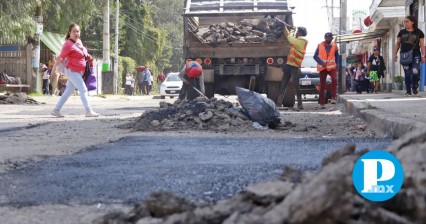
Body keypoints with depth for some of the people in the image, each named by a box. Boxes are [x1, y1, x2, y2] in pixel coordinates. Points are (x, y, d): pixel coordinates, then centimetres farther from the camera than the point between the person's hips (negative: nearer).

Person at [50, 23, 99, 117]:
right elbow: (61, 57, -22)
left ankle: (56, 110, 18)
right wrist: (54, 67, -29)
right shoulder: (68, 44, -17)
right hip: (72, 71, -9)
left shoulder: (79, 41, 9)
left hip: (79, 72, 9)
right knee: (83, 89, -12)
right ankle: (88, 111, -11)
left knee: (68, 91, 12)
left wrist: (88, 57, 7)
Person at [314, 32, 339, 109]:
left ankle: (333, 97, -20)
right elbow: (315, 56, 1)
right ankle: (322, 103, 9)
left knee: (334, 79, -27)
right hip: (323, 68, 0)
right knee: (322, 85, 3)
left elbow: (337, 56, 18)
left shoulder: (334, 46, 5)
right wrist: (321, 62, -15)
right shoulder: (320, 45, -1)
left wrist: (337, 64, 3)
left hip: (332, 67, 0)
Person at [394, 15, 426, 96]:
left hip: (415, 56, -2)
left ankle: (414, 87, 7)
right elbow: (398, 44, 14)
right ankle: (408, 91, 9)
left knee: (415, 72, -18)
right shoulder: (402, 32, 10)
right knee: (407, 74, 1)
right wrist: (395, 54, 6)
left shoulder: (419, 32, 4)